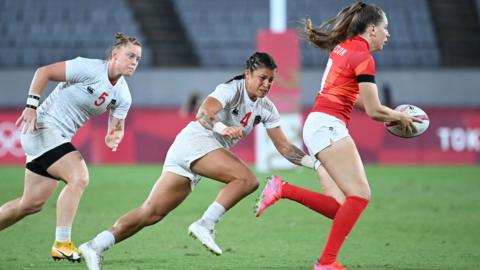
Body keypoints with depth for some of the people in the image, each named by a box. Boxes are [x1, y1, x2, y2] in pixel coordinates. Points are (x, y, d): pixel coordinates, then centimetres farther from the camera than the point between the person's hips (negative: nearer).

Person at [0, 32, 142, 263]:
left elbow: (116, 128, 9)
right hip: (42, 128, -9)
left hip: (60, 138, 9)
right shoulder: (89, 69, -19)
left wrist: (114, 138, -15)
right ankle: (61, 243, -20)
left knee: (32, 204, 12)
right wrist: (32, 105, -22)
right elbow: (44, 72, -15)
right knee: (79, 177, -24)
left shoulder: (123, 96, 3)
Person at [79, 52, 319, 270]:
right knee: (247, 179, -24)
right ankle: (205, 225, -27)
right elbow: (203, 113, -25)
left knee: (151, 213, -3)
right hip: (195, 141, -8)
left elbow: (284, 146, 16)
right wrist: (222, 129, -44)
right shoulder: (232, 89, -9)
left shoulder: (266, 108, 15)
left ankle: (95, 246, -8)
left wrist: (314, 162, 4)